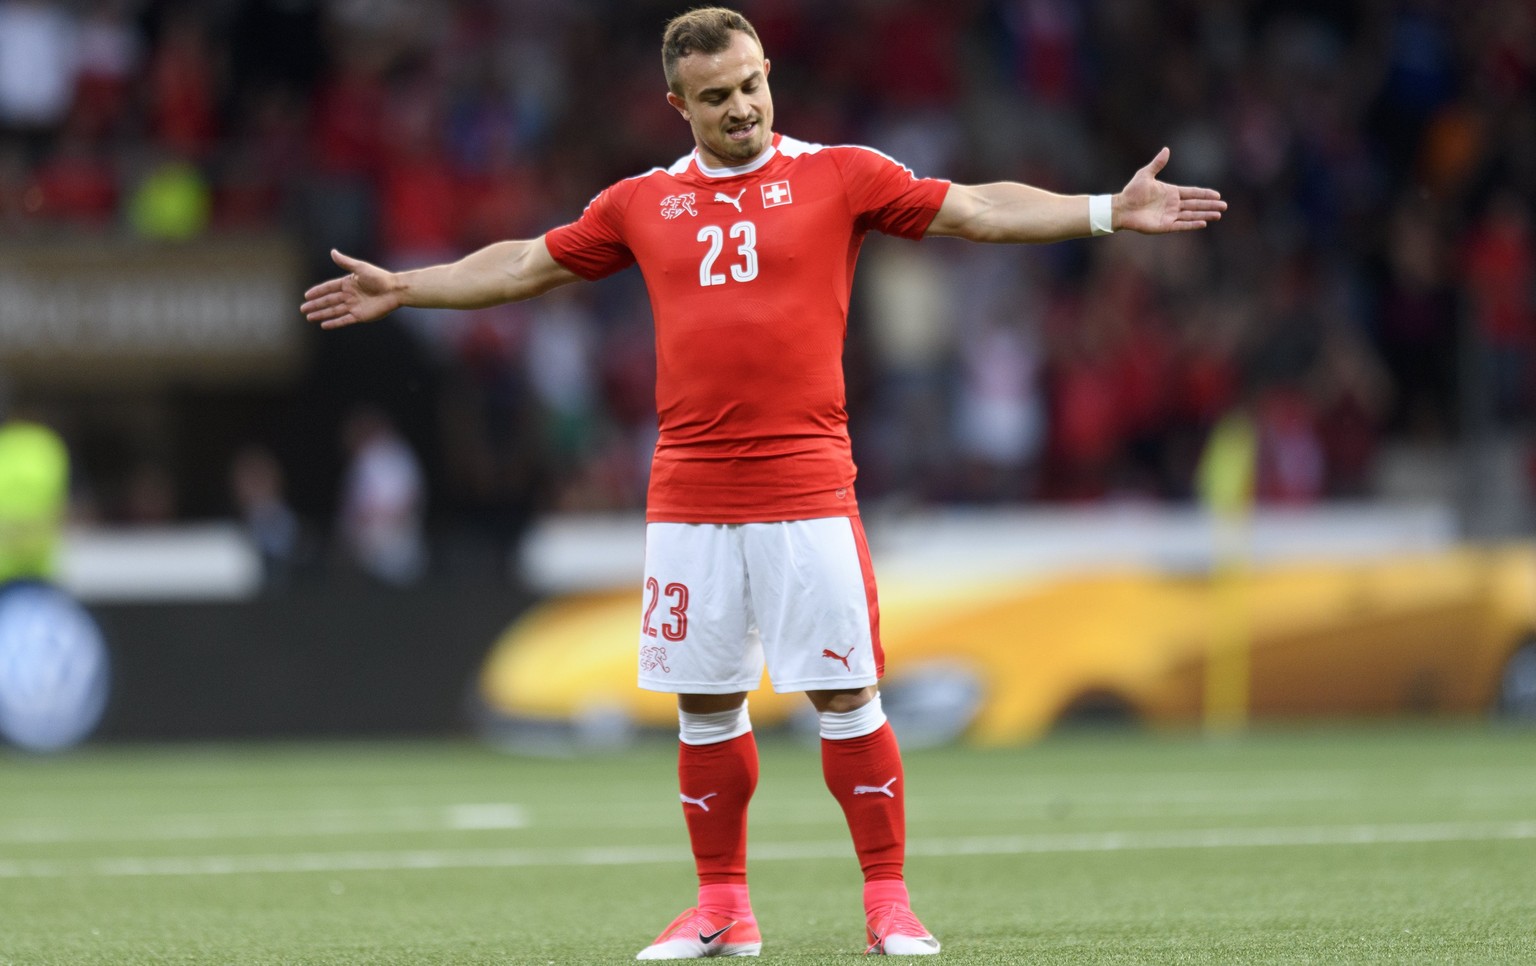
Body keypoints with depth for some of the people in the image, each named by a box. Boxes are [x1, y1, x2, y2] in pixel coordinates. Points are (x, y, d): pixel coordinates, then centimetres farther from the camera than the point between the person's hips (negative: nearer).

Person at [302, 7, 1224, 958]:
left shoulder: (839, 176, 3)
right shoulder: (643, 202, 11)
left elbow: (980, 210, 1)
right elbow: (527, 264, 22)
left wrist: (1109, 210, -8)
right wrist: (403, 288, 23)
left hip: (806, 486, -3)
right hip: (688, 495, 3)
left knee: (845, 694, -5)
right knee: (705, 704, 6)